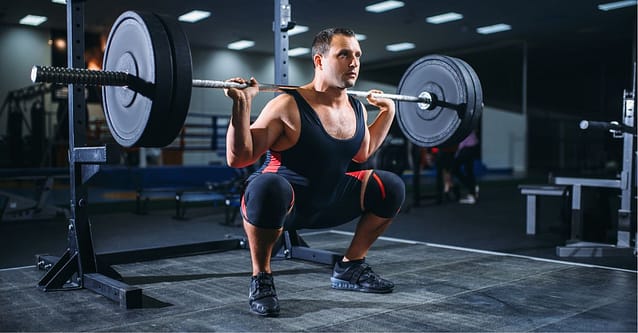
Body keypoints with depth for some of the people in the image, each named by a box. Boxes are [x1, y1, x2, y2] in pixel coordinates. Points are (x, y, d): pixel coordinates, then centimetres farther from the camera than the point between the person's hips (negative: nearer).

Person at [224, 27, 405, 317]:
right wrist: (241, 105, -31)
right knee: (268, 187, -41)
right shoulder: (288, 106, -21)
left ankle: (349, 268, 15)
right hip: (282, 200, -7)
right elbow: (237, 159, -20)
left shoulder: (357, 109, 1)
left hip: (327, 202, 7)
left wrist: (388, 110, 20)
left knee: (391, 188, 0)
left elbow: (362, 153, 22)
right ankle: (261, 278, -15)